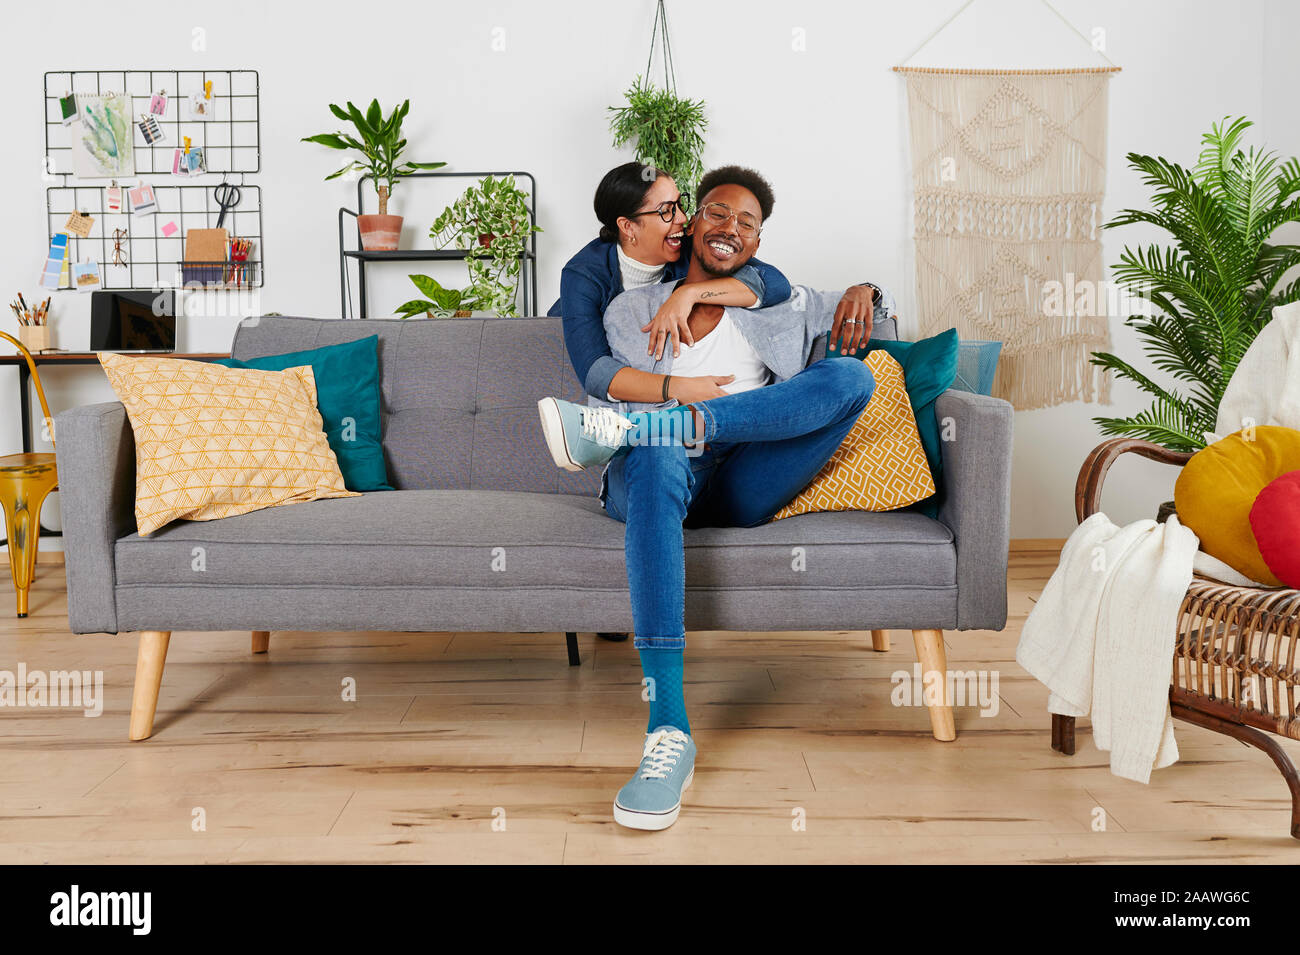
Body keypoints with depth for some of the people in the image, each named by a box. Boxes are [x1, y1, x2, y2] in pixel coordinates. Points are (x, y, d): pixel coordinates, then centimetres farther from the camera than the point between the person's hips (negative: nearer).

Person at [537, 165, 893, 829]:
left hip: (743, 487, 2)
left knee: (853, 375, -21)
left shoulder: (780, 308, 25)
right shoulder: (632, 311, 19)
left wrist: (863, 293, 6)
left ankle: (617, 428, -33)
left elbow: (871, 307, 30)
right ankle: (668, 732, -51)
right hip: (660, 477, -2)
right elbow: (622, 392, 6)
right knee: (655, 458, -42)